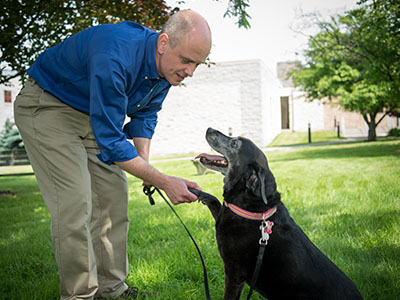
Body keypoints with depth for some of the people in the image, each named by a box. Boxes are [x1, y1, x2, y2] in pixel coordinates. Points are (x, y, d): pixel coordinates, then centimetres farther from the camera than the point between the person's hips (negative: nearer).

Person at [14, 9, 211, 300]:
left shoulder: (166, 67, -11)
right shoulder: (115, 58, -38)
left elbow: (145, 113, 6)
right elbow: (109, 140, -35)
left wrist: (144, 161, -8)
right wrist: (164, 181, -34)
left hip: (96, 112, 8)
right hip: (47, 107, -8)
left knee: (114, 193, 4)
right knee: (75, 200, -16)